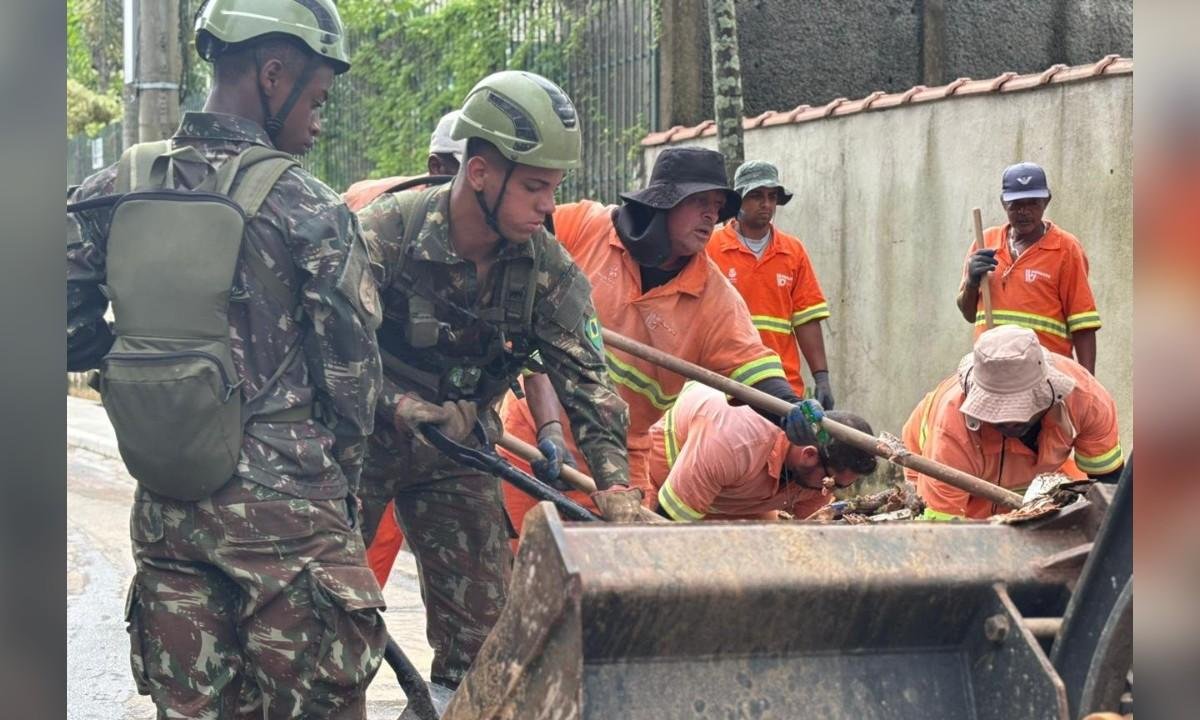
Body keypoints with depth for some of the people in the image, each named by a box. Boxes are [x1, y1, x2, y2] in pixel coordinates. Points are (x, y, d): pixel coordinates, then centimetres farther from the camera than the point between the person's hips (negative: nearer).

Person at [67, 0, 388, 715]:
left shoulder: (111, 193, 2)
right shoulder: (310, 211, -11)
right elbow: (352, 378, -6)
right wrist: (336, 482, 11)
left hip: (164, 511, 5)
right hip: (285, 515, -5)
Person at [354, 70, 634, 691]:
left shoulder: (546, 269, -10)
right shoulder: (386, 232, -21)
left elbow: (584, 376, -14)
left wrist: (614, 486, -26)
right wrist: (401, 405, -38)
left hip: (456, 454, 3)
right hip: (358, 444, -3)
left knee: (481, 627, 1)